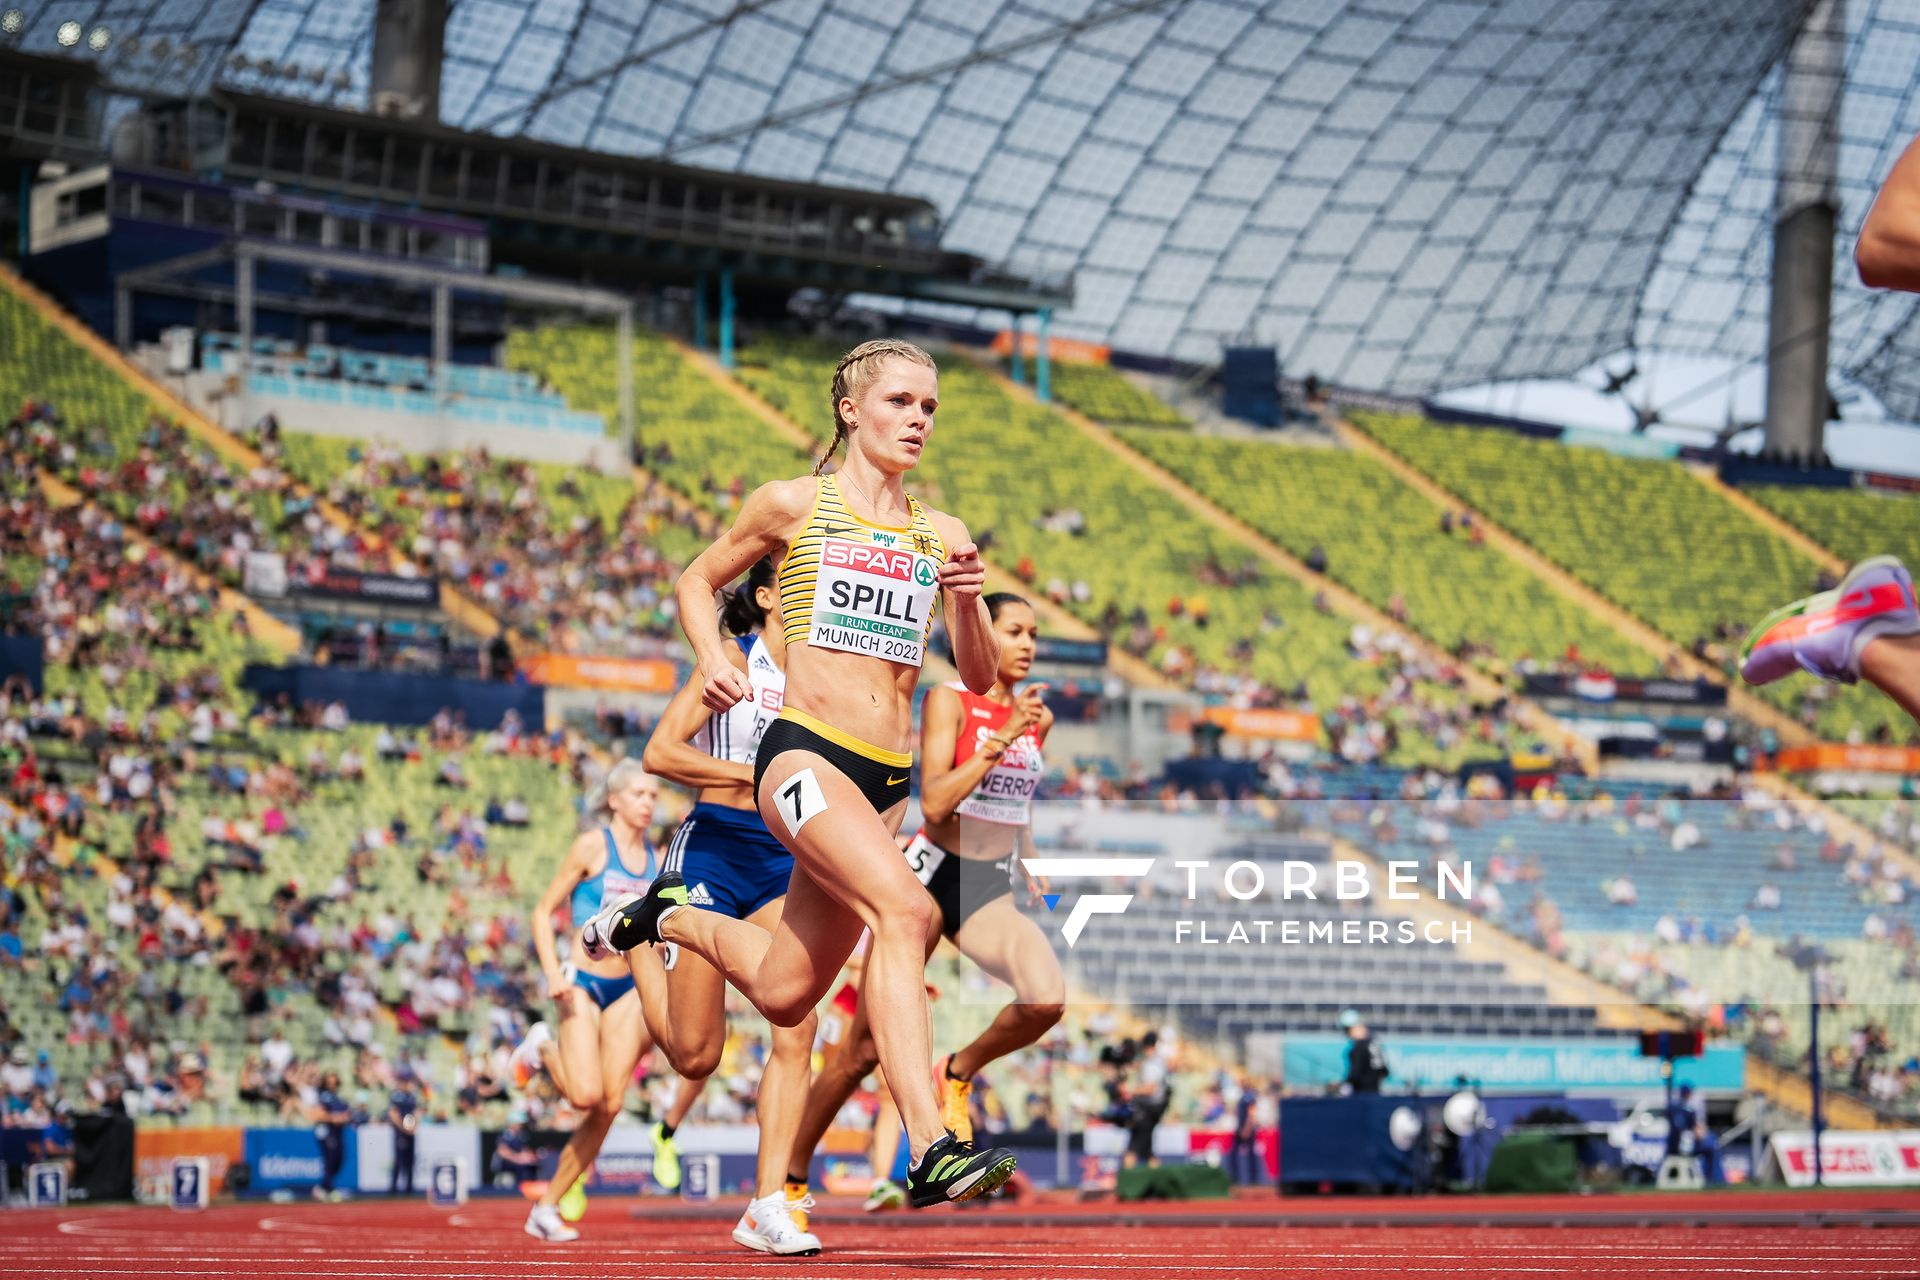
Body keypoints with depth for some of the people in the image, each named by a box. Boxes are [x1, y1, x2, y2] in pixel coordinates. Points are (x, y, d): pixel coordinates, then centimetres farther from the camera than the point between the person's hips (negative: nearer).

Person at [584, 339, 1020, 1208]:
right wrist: (713, 661, -2)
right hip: (805, 753, -6)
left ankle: (669, 917, 39)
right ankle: (929, 1150, -37)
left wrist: (966, 600, -6)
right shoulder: (793, 506, 4)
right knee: (905, 908, -31)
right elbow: (697, 581, 17)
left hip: (887, 778, 6)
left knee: (783, 995, 9)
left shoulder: (940, 536, 13)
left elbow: (980, 678, 13)